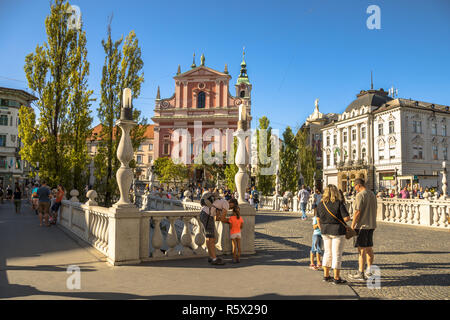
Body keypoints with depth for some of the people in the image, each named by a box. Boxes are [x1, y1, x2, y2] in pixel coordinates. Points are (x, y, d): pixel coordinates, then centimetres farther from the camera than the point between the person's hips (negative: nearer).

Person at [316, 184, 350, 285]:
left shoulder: (321, 204, 2)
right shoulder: (339, 203, -14)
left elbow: (318, 219, 10)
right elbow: (346, 218, -17)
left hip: (325, 231, 5)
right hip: (338, 231, -5)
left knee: (327, 253, 16)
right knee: (337, 254, 3)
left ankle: (326, 275, 22)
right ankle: (336, 278, 8)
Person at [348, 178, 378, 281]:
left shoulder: (360, 195, -15)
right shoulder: (372, 194, 12)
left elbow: (357, 212, -19)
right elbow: (375, 210, 17)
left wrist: (352, 226, -13)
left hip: (362, 226, -9)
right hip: (371, 225, 9)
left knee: (361, 249, -5)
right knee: (369, 248, 15)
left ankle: (360, 274, -2)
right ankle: (369, 271, 23)